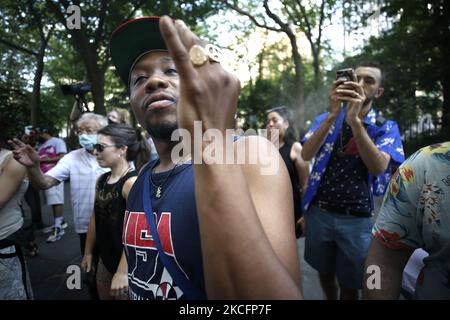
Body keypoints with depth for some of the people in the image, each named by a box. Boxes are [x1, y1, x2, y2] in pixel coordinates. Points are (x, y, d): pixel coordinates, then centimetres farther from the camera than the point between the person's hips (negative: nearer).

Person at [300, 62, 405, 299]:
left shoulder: (386, 128, 0)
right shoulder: (325, 119, 3)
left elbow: (379, 167, -19)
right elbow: (306, 155, -14)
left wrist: (354, 120, -29)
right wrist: (333, 114, -24)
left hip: (357, 219, -1)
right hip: (319, 212, 2)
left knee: (349, 284, 13)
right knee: (324, 273, 19)